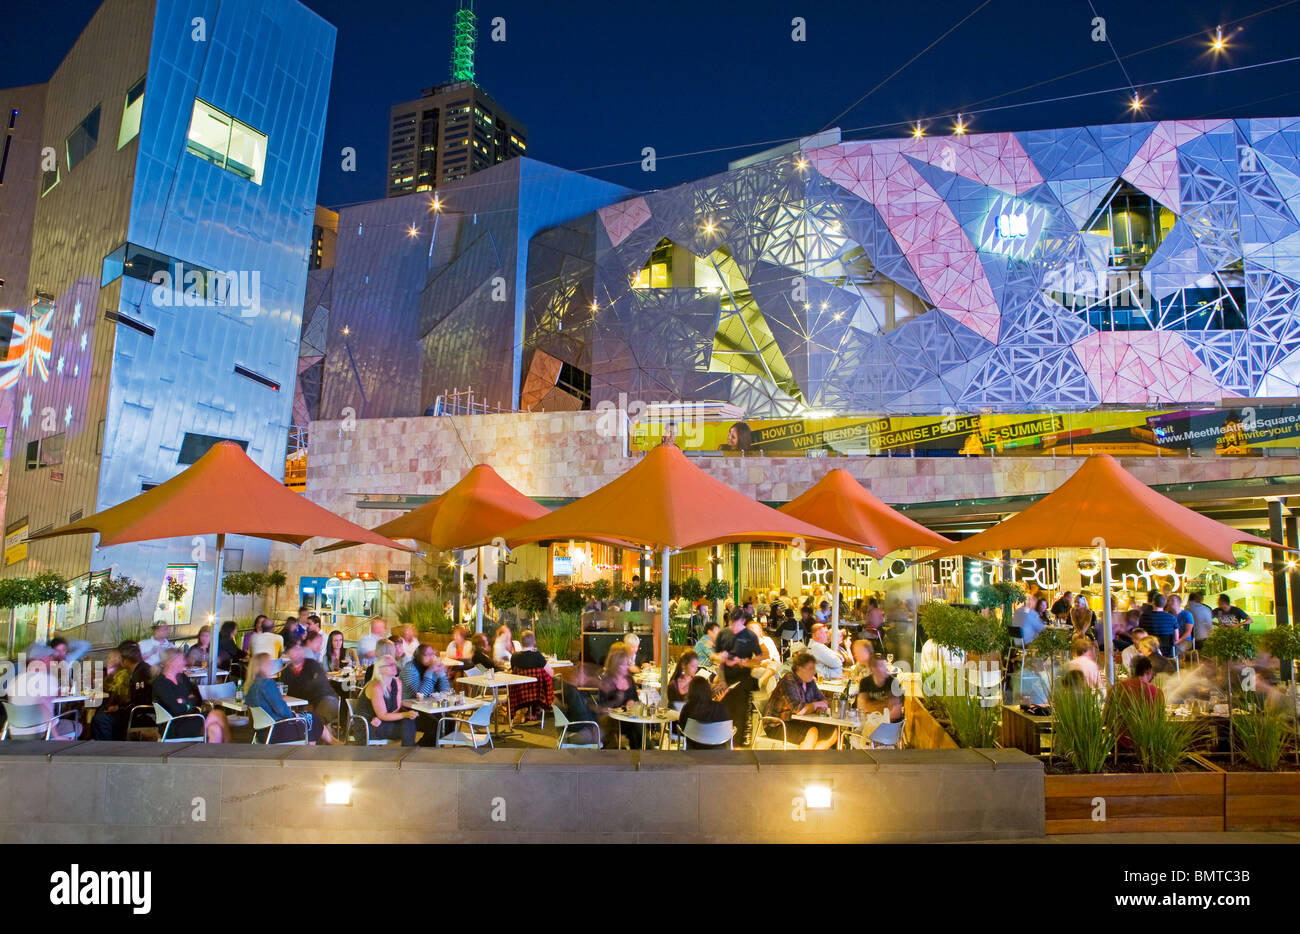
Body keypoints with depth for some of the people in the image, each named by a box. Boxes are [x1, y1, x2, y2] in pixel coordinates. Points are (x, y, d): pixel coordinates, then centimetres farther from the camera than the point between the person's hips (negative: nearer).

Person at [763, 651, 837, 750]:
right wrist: (816, 704, -10)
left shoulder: (810, 681, 7)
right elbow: (799, 710, -27)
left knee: (834, 732, -8)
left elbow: (822, 700, 16)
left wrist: (821, 706, -8)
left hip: (797, 723, 8)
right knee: (812, 732, -31)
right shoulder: (789, 681, -19)